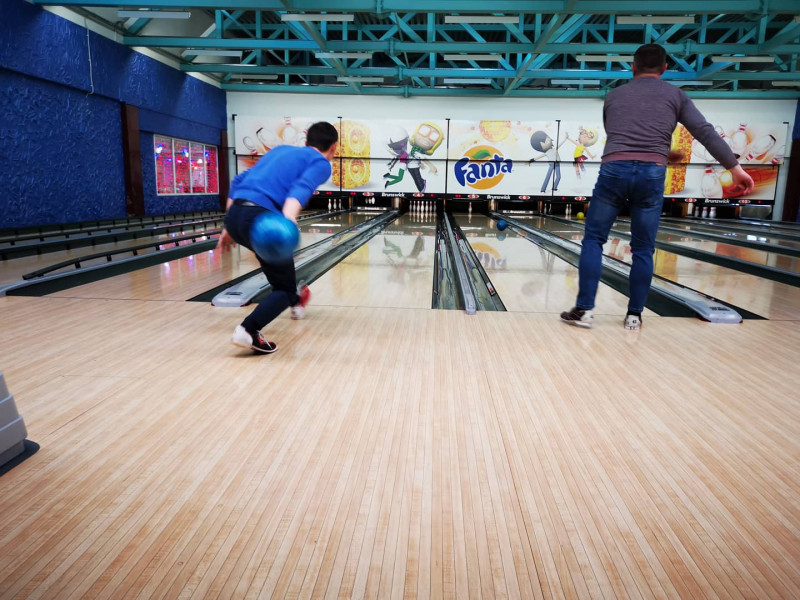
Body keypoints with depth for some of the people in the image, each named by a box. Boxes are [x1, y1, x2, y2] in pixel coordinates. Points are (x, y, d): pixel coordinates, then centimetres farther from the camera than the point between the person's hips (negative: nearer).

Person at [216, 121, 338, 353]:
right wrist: (288, 221, -35)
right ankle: (249, 331, -13)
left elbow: (238, 182, 23)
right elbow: (301, 188, -17)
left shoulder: (280, 149, 28)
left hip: (234, 215, 8)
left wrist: (229, 226, 27)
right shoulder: (321, 163, 8)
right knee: (283, 287, 8)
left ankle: (295, 300, 55)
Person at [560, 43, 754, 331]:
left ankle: (584, 309, 0)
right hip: (651, 176, 0)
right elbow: (706, 132, 5)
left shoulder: (613, 95, 20)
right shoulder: (675, 95, 14)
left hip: (613, 171, 0)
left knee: (593, 240, 7)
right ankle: (634, 315, 12)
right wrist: (736, 168, 6)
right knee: (643, 250, 9)